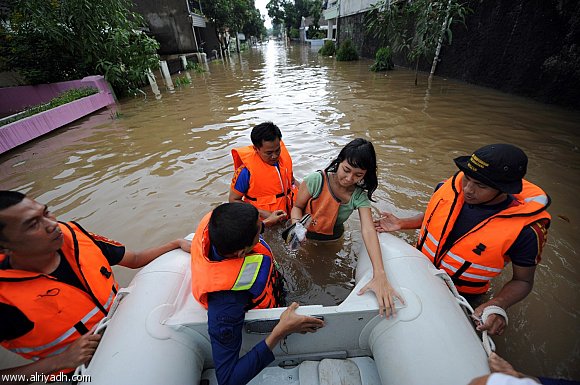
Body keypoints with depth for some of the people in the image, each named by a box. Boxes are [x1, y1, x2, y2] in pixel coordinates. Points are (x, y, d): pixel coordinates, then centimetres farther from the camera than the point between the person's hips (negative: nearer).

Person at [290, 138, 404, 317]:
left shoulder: (359, 196, -21)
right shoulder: (317, 180, -28)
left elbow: (368, 231, -35)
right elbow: (298, 206, -13)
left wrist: (380, 275, -47)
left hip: (333, 240, 1)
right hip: (307, 236, -1)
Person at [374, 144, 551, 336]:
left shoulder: (525, 228, -27)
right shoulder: (452, 186, -18)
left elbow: (523, 281, -12)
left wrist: (497, 305, -31)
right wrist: (401, 224, -7)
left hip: (457, 297, -3)